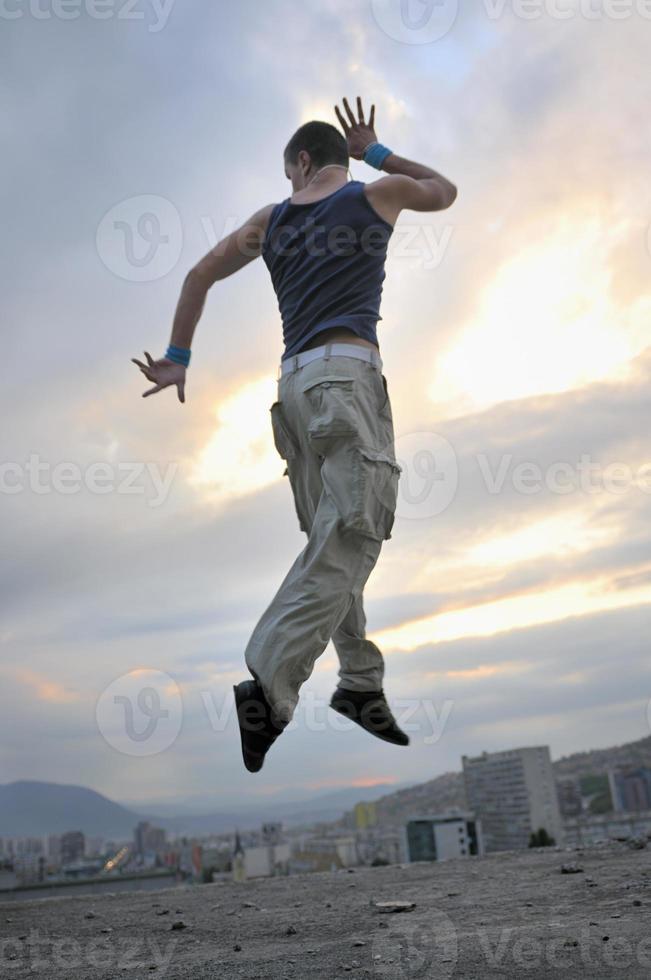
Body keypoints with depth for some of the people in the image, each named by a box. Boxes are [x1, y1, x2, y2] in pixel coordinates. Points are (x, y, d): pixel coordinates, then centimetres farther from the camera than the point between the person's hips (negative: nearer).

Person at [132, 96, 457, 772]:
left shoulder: (269, 220, 20)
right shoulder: (378, 193, 11)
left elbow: (199, 276, 22)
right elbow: (445, 190, 31)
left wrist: (177, 358, 26)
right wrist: (377, 153, 34)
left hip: (295, 381, 6)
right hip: (347, 368, -6)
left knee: (334, 538, 8)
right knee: (351, 535, -15)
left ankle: (361, 683, 4)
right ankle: (269, 683, -28)